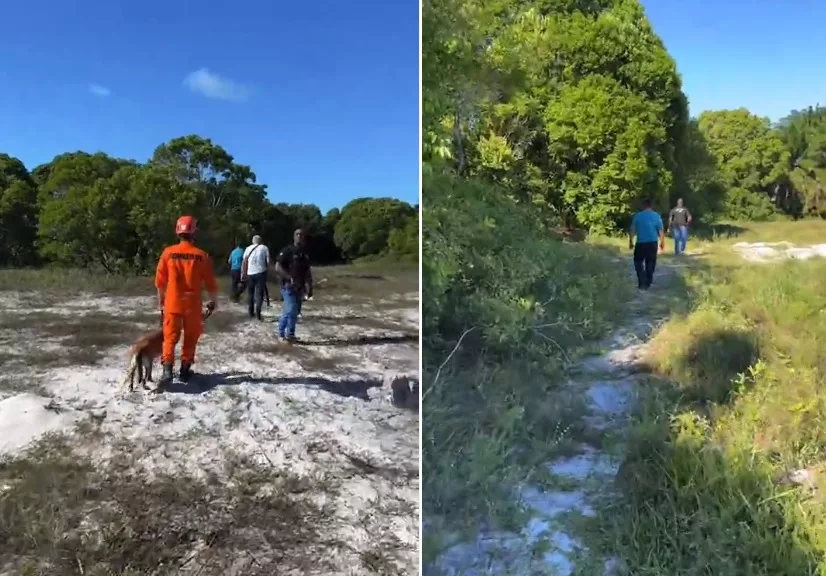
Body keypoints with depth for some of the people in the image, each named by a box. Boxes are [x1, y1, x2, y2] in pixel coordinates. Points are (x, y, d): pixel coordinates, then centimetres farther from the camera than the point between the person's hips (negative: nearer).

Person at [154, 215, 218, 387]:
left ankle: (167, 370, -8)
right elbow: (210, 282, -2)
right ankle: (185, 370, 18)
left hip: (172, 302, 1)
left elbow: (160, 280, 3)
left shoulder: (168, 252, -4)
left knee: (170, 337, 5)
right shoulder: (202, 255, -8)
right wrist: (213, 301, 14)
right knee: (190, 337, 12)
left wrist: (161, 300, 18)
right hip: (193, 304, -1)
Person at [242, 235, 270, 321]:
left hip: (250, 273, 2)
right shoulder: (264, 248, 3)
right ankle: (257, 313, -12)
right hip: (261, 273, -2)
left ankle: (251, 312, 17)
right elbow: (268, 261, -1)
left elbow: (244, 262, 2)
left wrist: (243, 273, 5)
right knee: (259, 293, -2)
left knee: (250, 293, 15)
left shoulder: (248, 248, 8)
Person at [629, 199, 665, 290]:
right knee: (650, 263, 12)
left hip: (641, 243, -1)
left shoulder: (637, 216, -2)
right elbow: (661, 231, 1)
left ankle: (642, 283, -2)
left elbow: (632, 231, 0)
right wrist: (662, 242, 13)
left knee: (638, 262, 11)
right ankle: (647, 283, 17)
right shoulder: (656, 216, 0)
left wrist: (631, 242, 10)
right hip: (653, 243, 2)